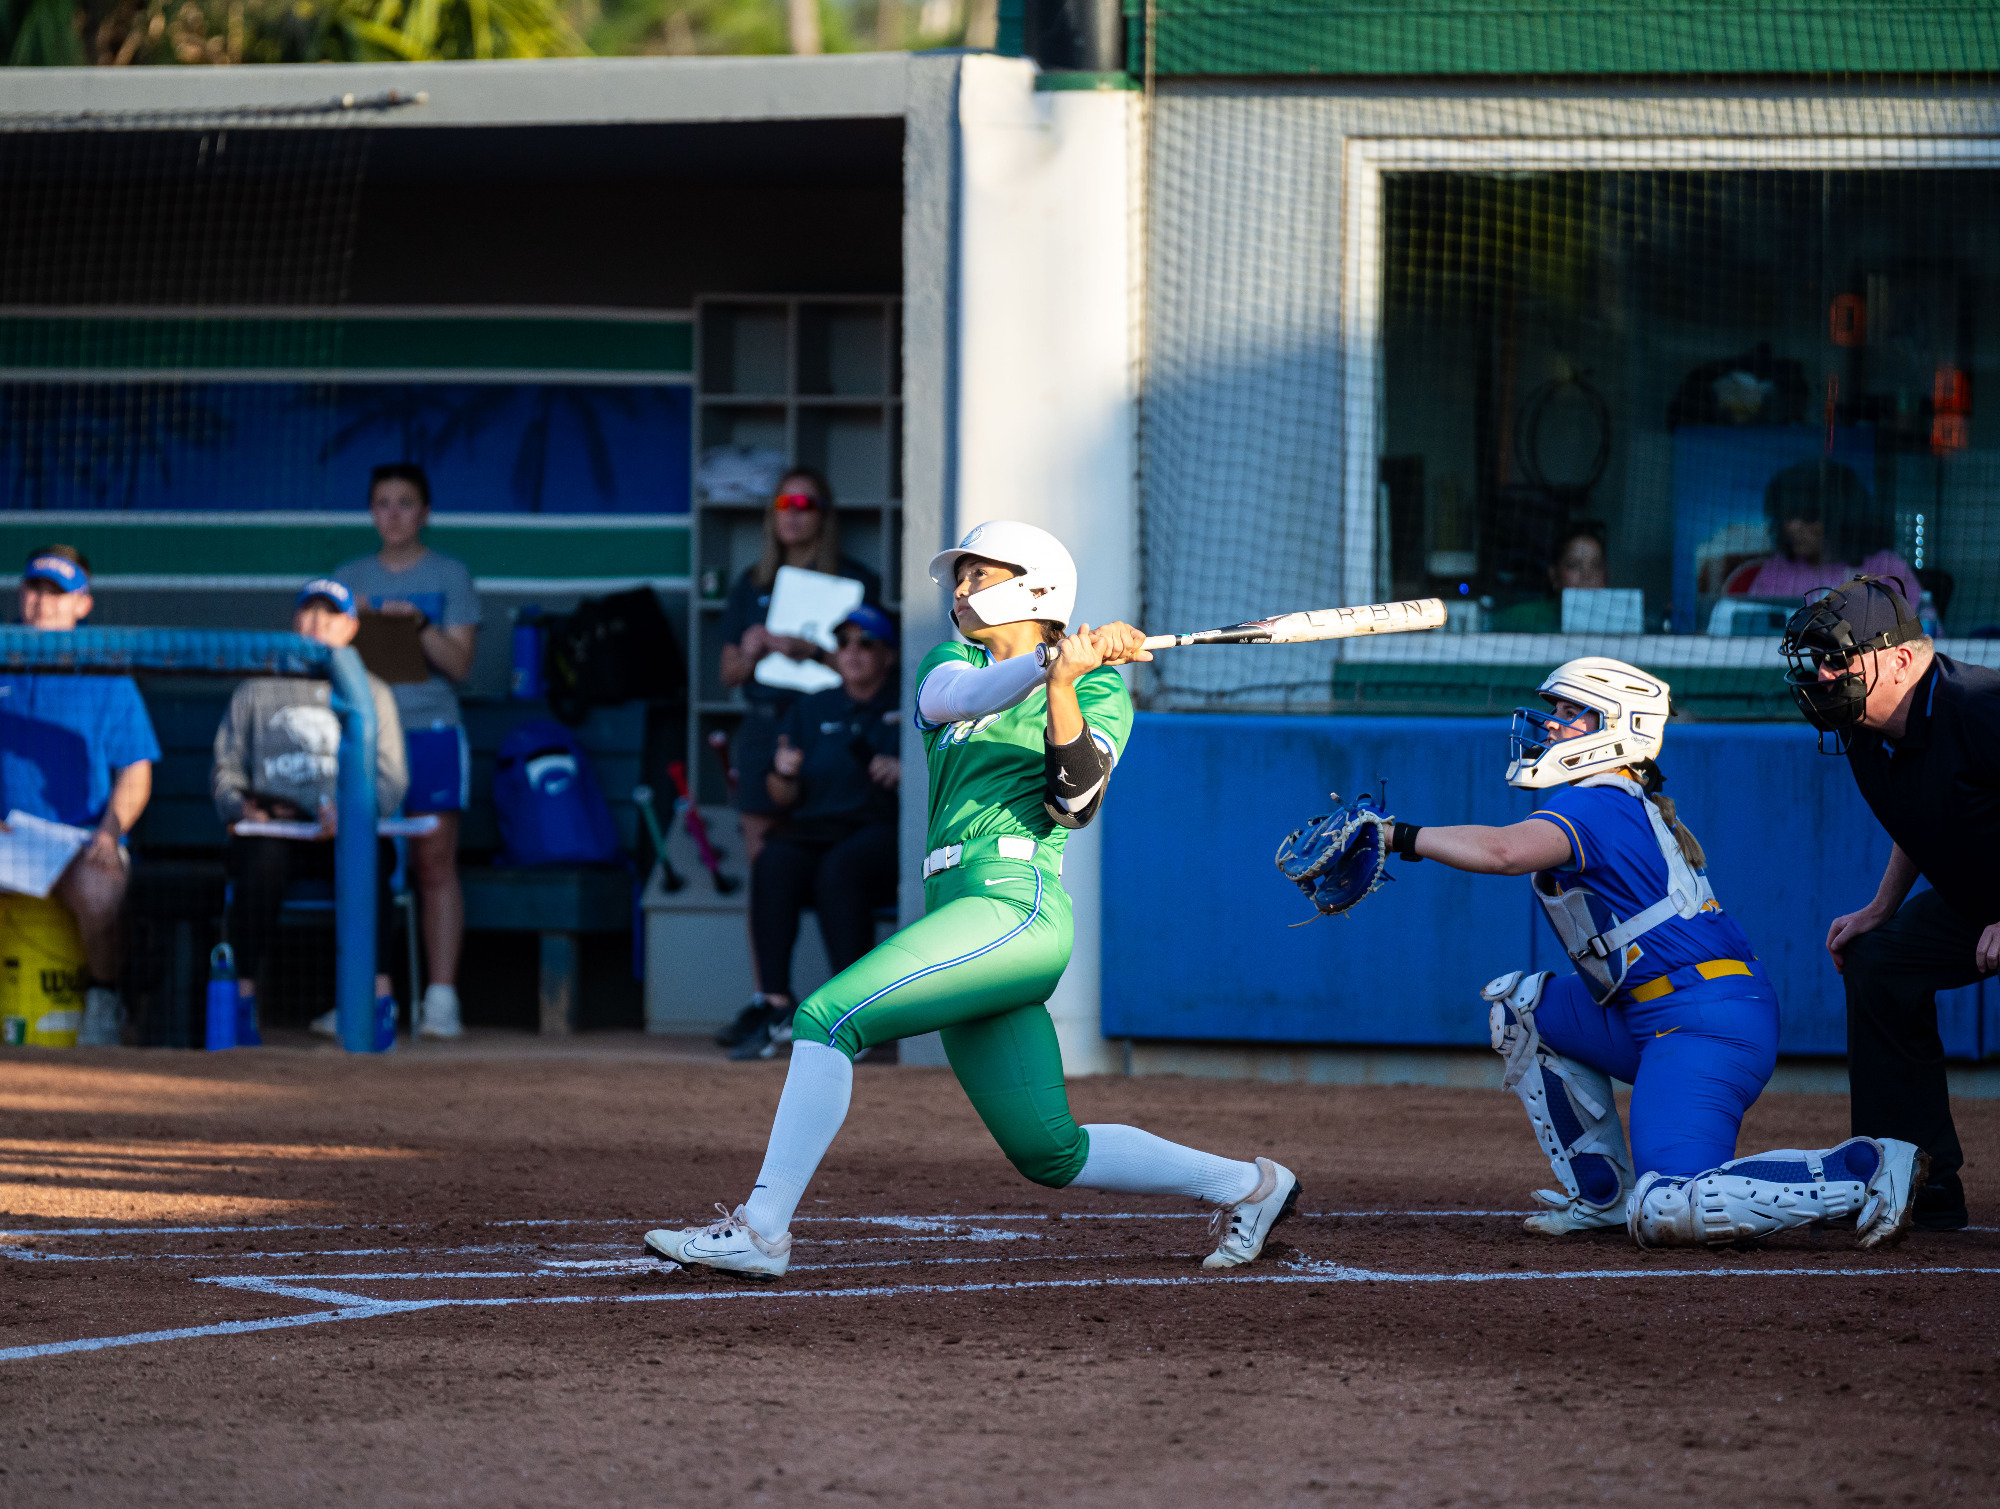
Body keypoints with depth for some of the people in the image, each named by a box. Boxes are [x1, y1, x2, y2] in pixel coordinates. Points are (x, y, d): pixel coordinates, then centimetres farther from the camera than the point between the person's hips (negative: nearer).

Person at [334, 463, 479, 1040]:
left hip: (431, 728, -2)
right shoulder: (349, 579, 14)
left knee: (436, 862, -6)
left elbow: (459, 663, 0)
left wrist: (420, 625, -16)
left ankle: (441, 997, -7)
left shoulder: (449, 576, 7)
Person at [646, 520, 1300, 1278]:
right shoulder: (948, 665, 20)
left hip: (1014, 903, -7)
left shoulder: (1100, 688, 5)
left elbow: (1072, 802, -10)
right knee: (1051, 1155, 7)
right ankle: (1245, 1183, 22)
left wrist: (1064, 687, -23)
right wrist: (1050, 657, -23)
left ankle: (760, 1230, -23)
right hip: (955, 900, 7)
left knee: (827, 1016, -21)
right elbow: (960, 697, -5)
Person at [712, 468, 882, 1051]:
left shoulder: (854, 581, 4)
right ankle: (763, 1000, 8)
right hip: (763, 729, 5)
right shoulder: (753, 586, 17)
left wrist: (809, 650, -17)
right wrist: (751, 652, -4)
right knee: (761, 872, 3)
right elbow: (729, 671, 17)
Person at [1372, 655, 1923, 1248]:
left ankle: (1864, 1170, -14)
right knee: (1517, 1005, 18)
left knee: (1666, 1216, -22)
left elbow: (1506, 851, -28)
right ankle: (1604, 1193, 16)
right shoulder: (1628, 803, 21)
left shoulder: (1597, 803, -11)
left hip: (1706, 1023, -10)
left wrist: (1403, 837, -23)